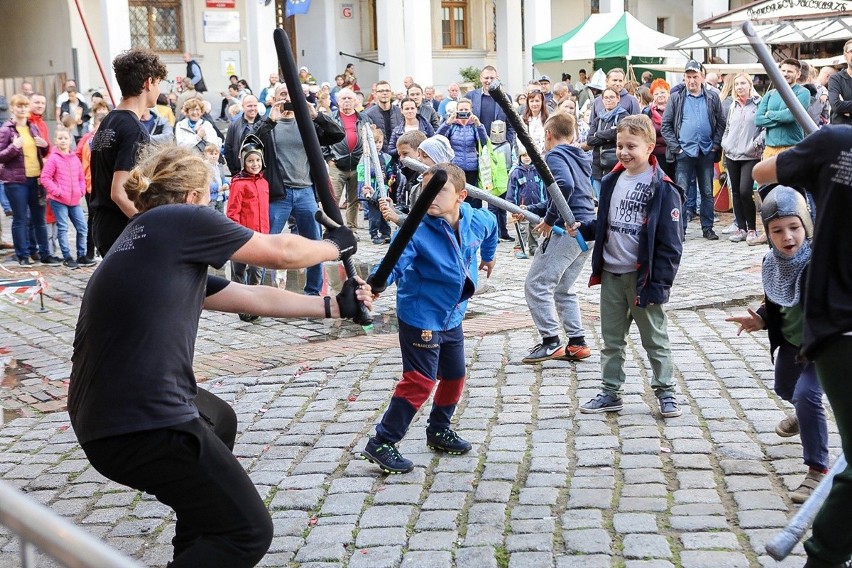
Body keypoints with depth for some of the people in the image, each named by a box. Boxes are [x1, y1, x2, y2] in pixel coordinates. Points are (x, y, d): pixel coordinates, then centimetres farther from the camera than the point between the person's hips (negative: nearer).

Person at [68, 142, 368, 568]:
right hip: (144, 427, -10)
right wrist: (334, 246, 24)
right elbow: (280, 252, 4)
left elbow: (255, 298, 26)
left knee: (219, 419, 37)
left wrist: (334, 307, 33)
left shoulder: (165, 252, 19)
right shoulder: (179, 219, -4)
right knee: (249, 532, 3)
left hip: (101, 417, 10)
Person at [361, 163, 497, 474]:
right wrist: (376, 284, -57)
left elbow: (491, 225, 18)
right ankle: (381, 444, -1)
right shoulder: (416, 230, -25)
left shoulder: (478, 221, -7)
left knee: (454, 376, 19)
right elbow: (394, 262, -37)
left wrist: (488, 257, 32)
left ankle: (439, 430, 42)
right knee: (420, 381, -11)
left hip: (452, 317, 7)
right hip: (420, 317, -7)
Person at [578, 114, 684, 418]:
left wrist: (659, 283, -16)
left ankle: (666, 392, 19)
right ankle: (610, 392, 24)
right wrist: (582, 229, -3)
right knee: (611, 339, 14)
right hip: (610, 275, 6)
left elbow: (670, 242, -13)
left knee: (655, 339, 7)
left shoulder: (662, 188, -12)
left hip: (642, 276, -6)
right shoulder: (611, 182, 7)